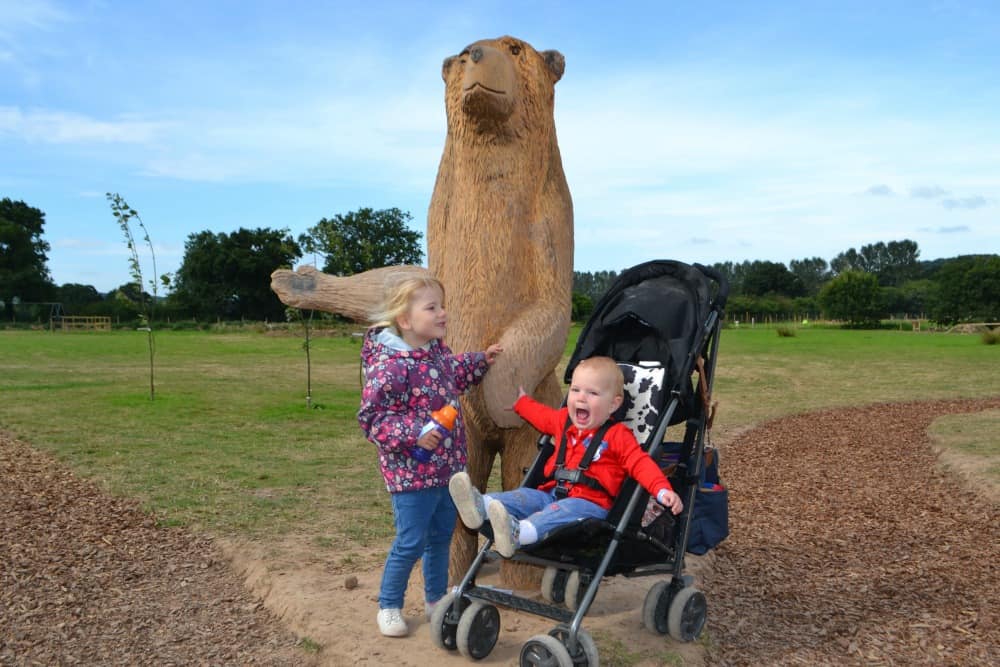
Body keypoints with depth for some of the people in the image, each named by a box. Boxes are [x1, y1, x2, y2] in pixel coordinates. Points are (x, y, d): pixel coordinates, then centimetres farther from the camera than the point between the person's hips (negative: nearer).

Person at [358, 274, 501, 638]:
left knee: (442, 536, 20)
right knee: (411, 542, 1)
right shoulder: (390, 365, -24)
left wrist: (480, 361, 18)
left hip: (447, 467, 8)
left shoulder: (438, 352, 3)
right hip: (412, 472, -8)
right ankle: (388, 606, 23)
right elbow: (371, 417, -22)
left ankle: (436, 598, 39)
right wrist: (413, 433, -30)